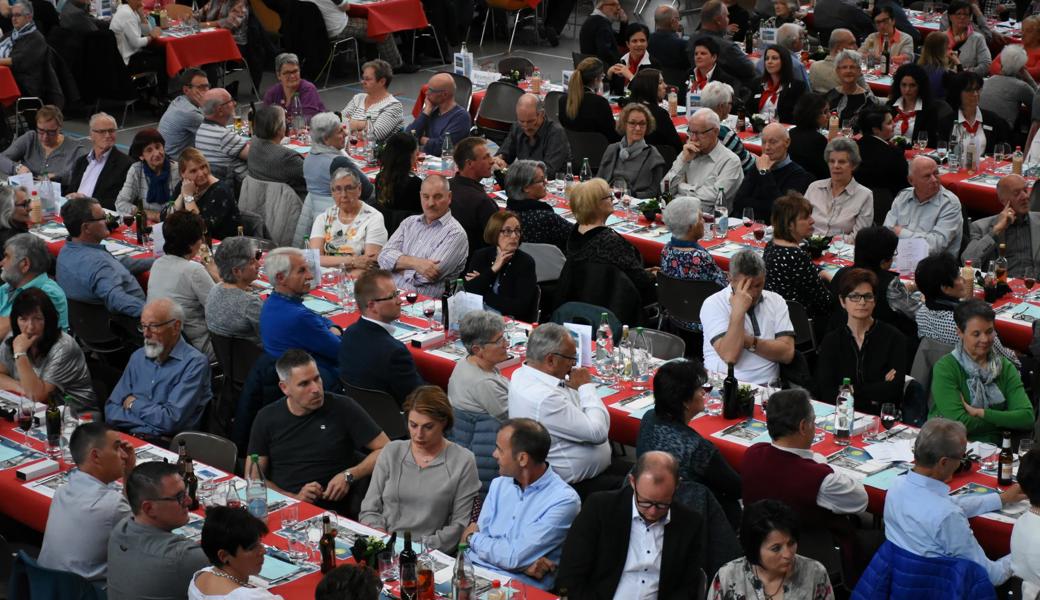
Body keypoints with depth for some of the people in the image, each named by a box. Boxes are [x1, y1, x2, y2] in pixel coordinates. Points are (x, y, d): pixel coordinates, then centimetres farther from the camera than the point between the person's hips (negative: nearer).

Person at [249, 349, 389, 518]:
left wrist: (349, 476, -10)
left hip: (332, 512, 2)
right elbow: (254, 476, 7)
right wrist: (294, 498, -9)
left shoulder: (342, 408, 2)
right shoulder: (267, 418, 8)